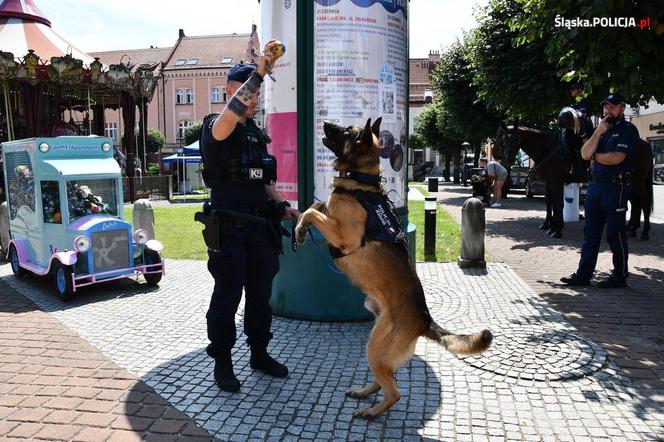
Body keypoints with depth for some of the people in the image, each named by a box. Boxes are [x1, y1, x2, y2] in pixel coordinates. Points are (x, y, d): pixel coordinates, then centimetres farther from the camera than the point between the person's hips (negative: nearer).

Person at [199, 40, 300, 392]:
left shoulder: (257, 132, 16)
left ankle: (259, 353, 29)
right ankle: (222, 362, 18)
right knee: (227, 297, 2)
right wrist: (258, 73, -36)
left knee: (260, 294, 14)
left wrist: (282, 206, 6)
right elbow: (229, 117, -34)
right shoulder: (215, 128, -7)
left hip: (260, 227, 7)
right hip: (228, 229, -7)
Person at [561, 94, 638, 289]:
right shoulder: (602, 129, 17)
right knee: (590, 232, 9)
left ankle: (620, 276, 12)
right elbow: (585, 154, 4)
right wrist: (598, 131, -4)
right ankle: (583, 274, 14)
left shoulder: (628, 130, -5)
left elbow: (616, 158, -18)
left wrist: (595, 156, -2)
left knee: (615, 234, 1)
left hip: (615, 188, -7)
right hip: (594, 185, 7)